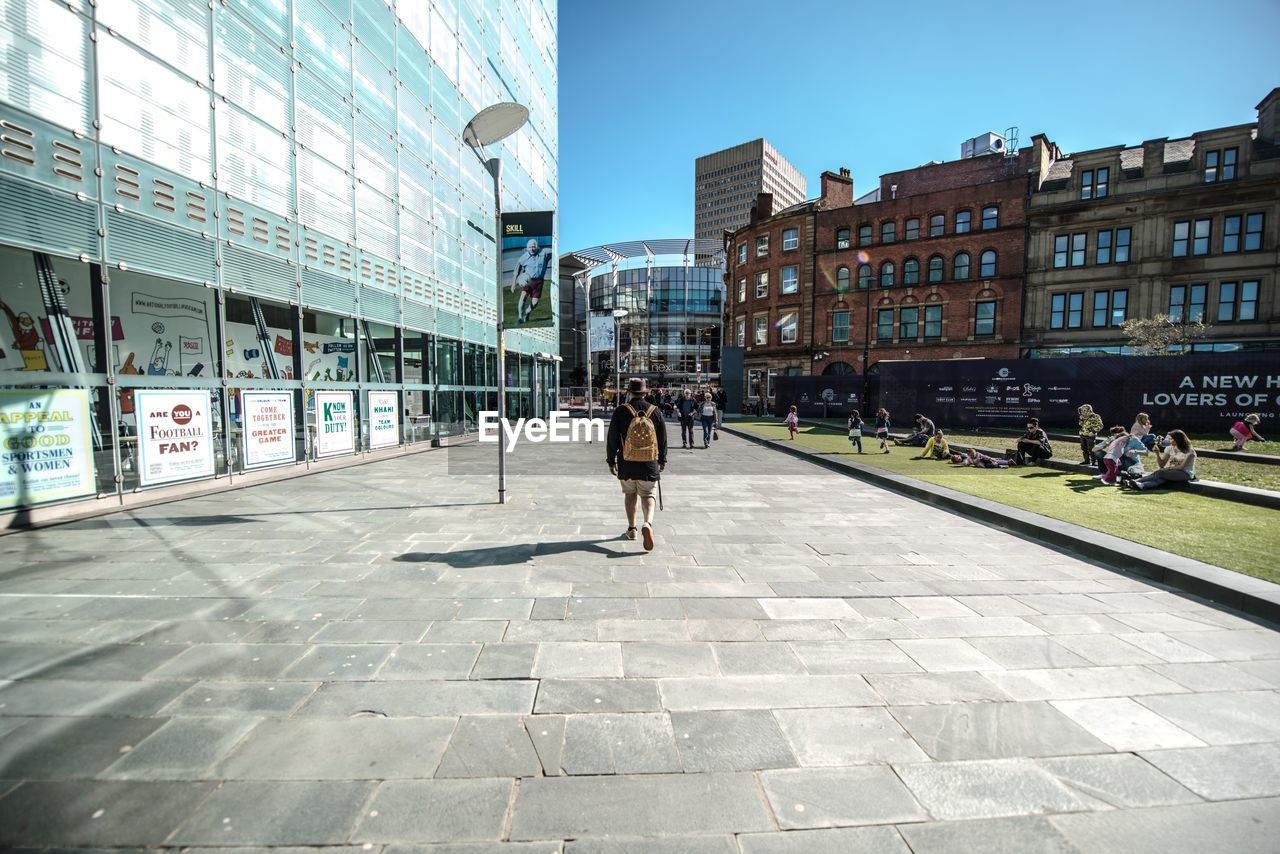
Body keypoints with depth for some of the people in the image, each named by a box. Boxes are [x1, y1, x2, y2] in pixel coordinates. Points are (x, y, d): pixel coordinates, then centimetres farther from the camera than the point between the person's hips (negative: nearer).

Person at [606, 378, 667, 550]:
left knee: (630, 494, 18)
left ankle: (631, 529, 24)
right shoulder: (654, 412, -1)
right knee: (648, 496, 7)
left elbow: (612, 438, -4)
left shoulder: (620, 411, -7)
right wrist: (662, 461, 17)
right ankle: (647, 523, -18)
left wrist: (611, 461, 6)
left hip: (626, 464, 0)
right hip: (649, 465, 0)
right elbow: (663, 439, 5)